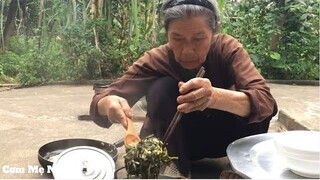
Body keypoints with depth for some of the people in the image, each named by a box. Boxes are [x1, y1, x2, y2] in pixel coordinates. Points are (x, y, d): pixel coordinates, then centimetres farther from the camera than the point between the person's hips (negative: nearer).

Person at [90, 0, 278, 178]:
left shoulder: (227, 48, -21)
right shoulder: (156, 60, -22)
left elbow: (265, 101, -35)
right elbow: (100, 102, -25)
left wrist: (215, 97, -56)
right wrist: (110, 104, -50)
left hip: (218, 138, 0)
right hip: (171, 143, 0)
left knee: (254, 109, -28)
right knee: (162, 88, -28)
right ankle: (180, 172, -16)